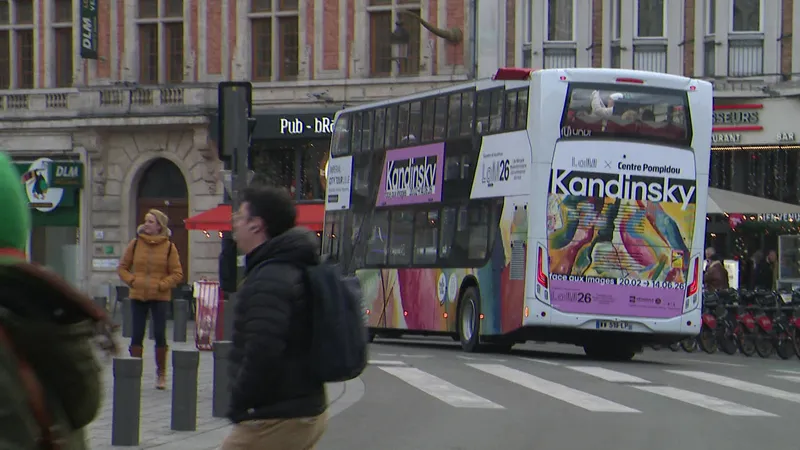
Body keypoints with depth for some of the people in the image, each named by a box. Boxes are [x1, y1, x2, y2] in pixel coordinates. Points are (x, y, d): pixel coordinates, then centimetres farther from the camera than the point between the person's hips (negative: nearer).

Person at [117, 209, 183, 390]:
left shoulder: (169, 247, -1)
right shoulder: (135, 244, 4)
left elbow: (177, 273, 0)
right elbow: (122, 267, 10)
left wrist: (162, 285, -13)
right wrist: (132, 280, -6)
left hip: (160, 297, -1)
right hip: (138, 296, 1)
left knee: (160, 335, 1)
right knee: (137, 335, 0)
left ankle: (161, 374, 13)